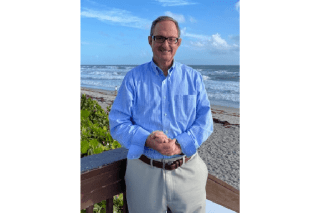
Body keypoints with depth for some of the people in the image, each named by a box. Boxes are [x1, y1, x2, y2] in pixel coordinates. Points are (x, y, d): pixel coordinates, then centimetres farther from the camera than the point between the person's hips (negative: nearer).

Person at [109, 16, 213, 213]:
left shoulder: (193, 77, 4)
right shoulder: (133, 78, 0)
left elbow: (205, 120, -1)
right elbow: (117, 124, -4)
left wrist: (181, 144, -18)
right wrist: (147, 141, -21)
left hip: (187, 171, 1)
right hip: (144, 172, 0)